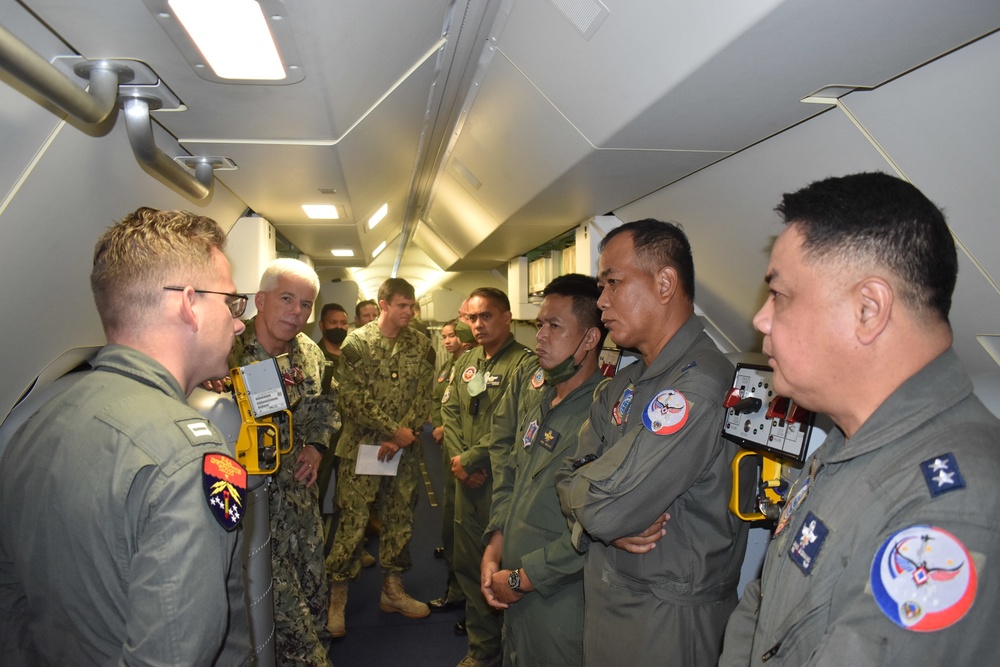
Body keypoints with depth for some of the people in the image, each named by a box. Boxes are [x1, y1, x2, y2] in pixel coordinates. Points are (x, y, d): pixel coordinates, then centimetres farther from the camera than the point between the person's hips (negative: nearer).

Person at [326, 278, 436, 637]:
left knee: (400, 517, 12)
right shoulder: (357, 342, -5)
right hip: (362, 445, -4)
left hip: (405, 447, 4)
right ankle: (338, 596, 13)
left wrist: (401, 437, -10)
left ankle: (392, 588, 28)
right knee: (352, 519, -1)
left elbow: (423, 396, 1)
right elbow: (352, 397, -11)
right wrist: (393, 430, -15)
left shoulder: (421, 345, 4)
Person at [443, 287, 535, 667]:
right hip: (467, 479, 8)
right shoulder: (465, 362, 13)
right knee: (469, 565, 16)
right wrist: (458, 458, -2)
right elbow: (450, 412, 13)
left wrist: (470, 460, -14)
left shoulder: (523, 363, -13)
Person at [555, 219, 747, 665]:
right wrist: (610, 519, -17)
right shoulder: (625, 384, 7)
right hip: (604, 595, 8)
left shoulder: (700, 384, -26)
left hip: (667, 616, -7)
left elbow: (606, 506, -29)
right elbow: (570, 477, 3)